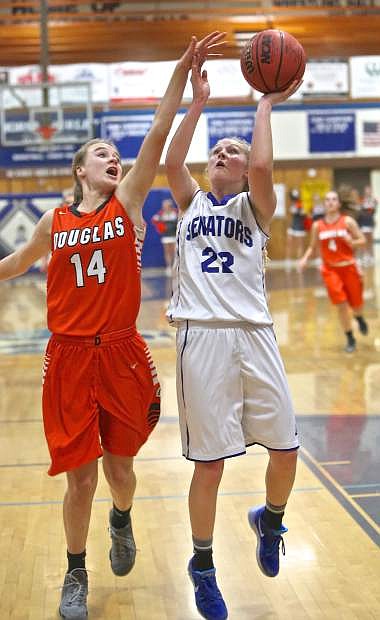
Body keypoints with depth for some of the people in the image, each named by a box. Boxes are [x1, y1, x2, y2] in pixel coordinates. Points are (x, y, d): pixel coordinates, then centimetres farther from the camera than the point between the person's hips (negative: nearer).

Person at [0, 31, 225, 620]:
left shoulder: (127, 203, 1)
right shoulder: (55, 221, 5)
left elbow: (159, 132, -8)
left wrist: (183, 69, -14)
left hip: (121, 353, 0)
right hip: (69, 356, 0)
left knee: (119, 466, 11)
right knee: (80, 477, 4)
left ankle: (122, 520, 47)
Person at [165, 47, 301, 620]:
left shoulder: (255, 206, 12)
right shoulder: (190, 202, 15)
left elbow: (263, 168, -10)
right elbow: (171, 163, -5)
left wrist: (265, 106, 0)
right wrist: (198, 101, -6)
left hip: (253, 333, 1)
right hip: (202, 335, -1)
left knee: (285, 448, 4)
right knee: (209, 462, 1)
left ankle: (270, 520, 36)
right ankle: (203, 565, 20)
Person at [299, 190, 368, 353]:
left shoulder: (348, 221, -3)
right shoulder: (317, 226, 2)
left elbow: (362, 240, -1)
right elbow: (313, 247, 12)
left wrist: (351, 242, -20)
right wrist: (305, 258, -5)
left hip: (349, 267, 0)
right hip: (330, 269, 0)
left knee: (356, 304, 8)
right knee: (341, 305, -9)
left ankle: (359, 317, 46)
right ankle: (350, 339, 6)